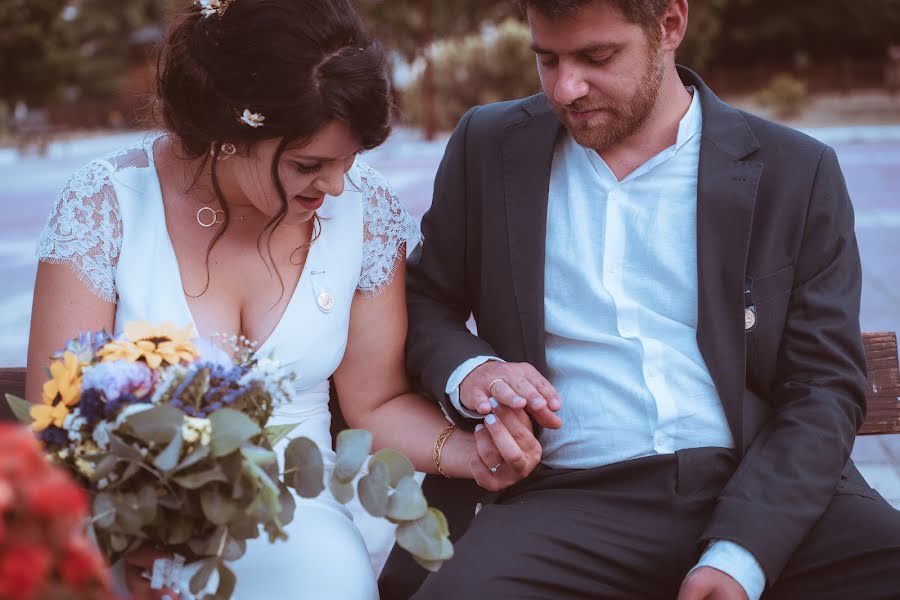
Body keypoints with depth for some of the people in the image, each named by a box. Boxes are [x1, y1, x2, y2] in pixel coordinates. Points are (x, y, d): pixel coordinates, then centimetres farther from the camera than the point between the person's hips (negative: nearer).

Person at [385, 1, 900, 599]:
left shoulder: (797, 174, 4)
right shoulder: (488, 149, 9)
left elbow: (825, 386, 2)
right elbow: (425, 301, 19)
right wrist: (465, 369, -6)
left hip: (761, 492, 1)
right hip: (571, 499, 0)